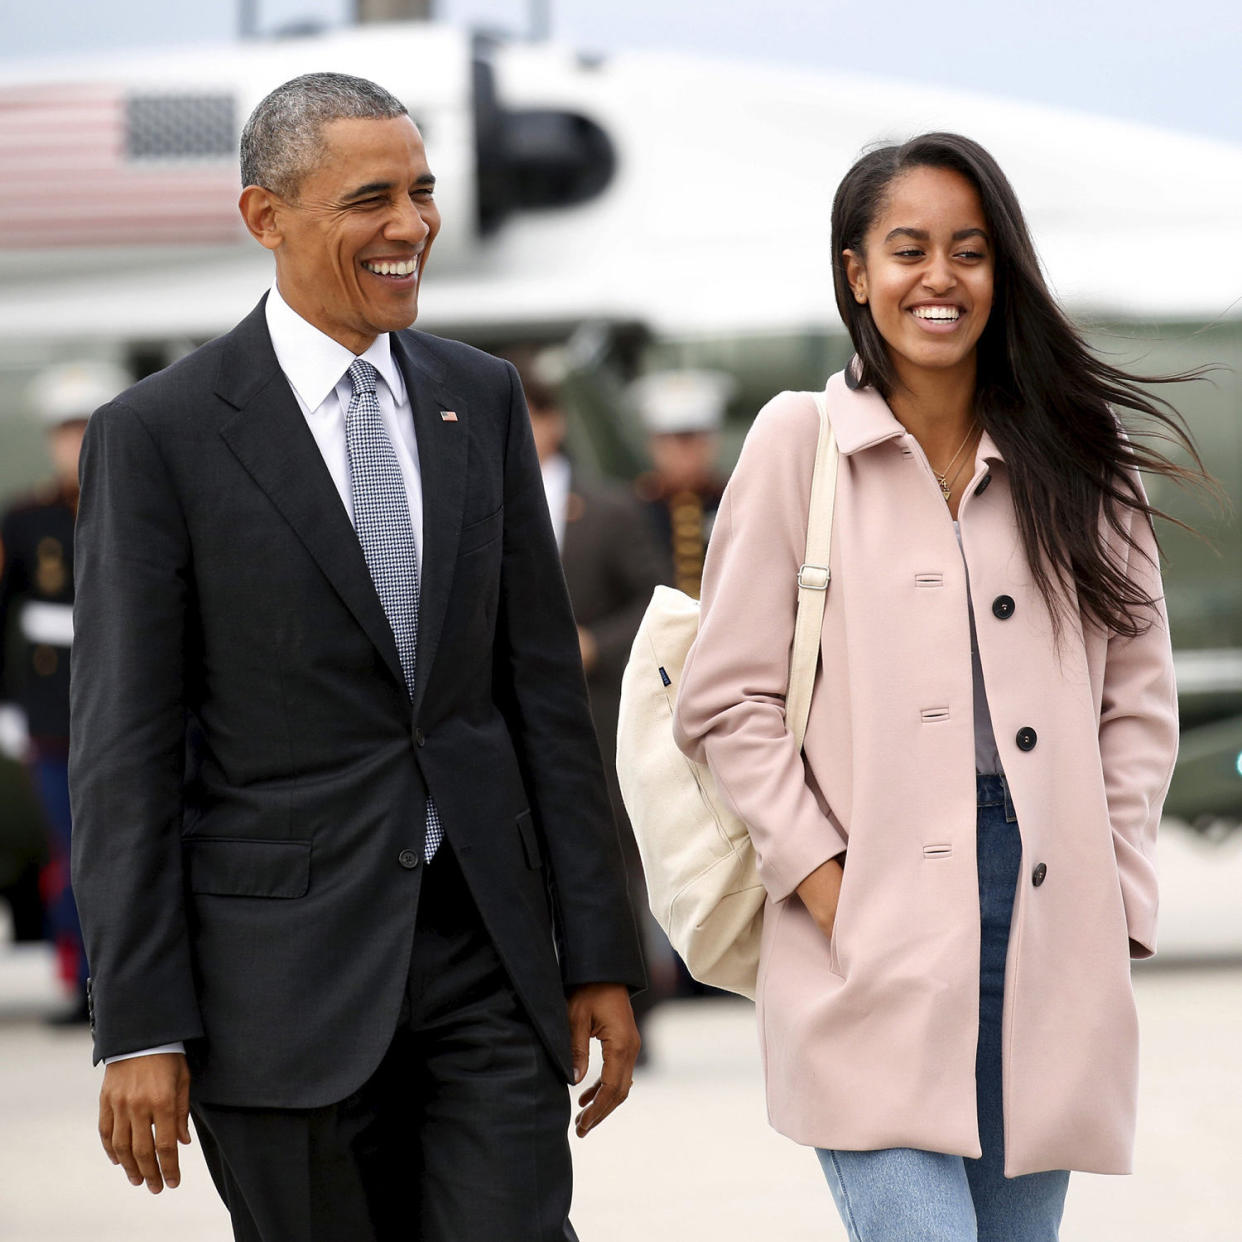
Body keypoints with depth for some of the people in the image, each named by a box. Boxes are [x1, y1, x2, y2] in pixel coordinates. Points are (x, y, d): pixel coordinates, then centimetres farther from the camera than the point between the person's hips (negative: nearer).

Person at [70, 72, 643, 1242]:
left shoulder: (481, 399, 9)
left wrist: (598, 957, 7)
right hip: (285, 967, -3)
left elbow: (544, 684, 11)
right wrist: (140, 1028, -10)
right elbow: (125, 750, -6)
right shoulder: (157, 435, -5)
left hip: (485, 957, 3)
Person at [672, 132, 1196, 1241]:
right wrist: (819, 876, -7)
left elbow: (1138, 701, 14)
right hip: (875, 943, -3)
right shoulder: (801, 442, 3)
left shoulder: (1074, 458, 12)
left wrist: (1117, 905, 4)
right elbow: (727, 701, 2)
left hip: (1049, 933, 3)